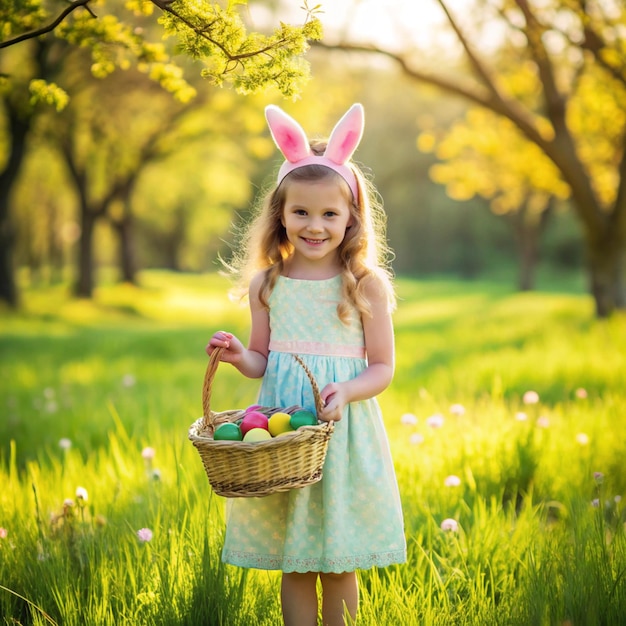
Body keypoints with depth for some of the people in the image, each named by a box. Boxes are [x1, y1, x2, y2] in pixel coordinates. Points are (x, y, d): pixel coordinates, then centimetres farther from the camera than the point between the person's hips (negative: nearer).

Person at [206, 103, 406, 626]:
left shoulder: (366, 285, -4)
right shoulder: (267, 283, 3)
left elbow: (382, 368, -2)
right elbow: (262, 362, 11)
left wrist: (345, 392, -20)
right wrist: (237, 356, -10)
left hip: (346, 434, -2)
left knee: (339, 566, 5)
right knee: (293, 565, 9)